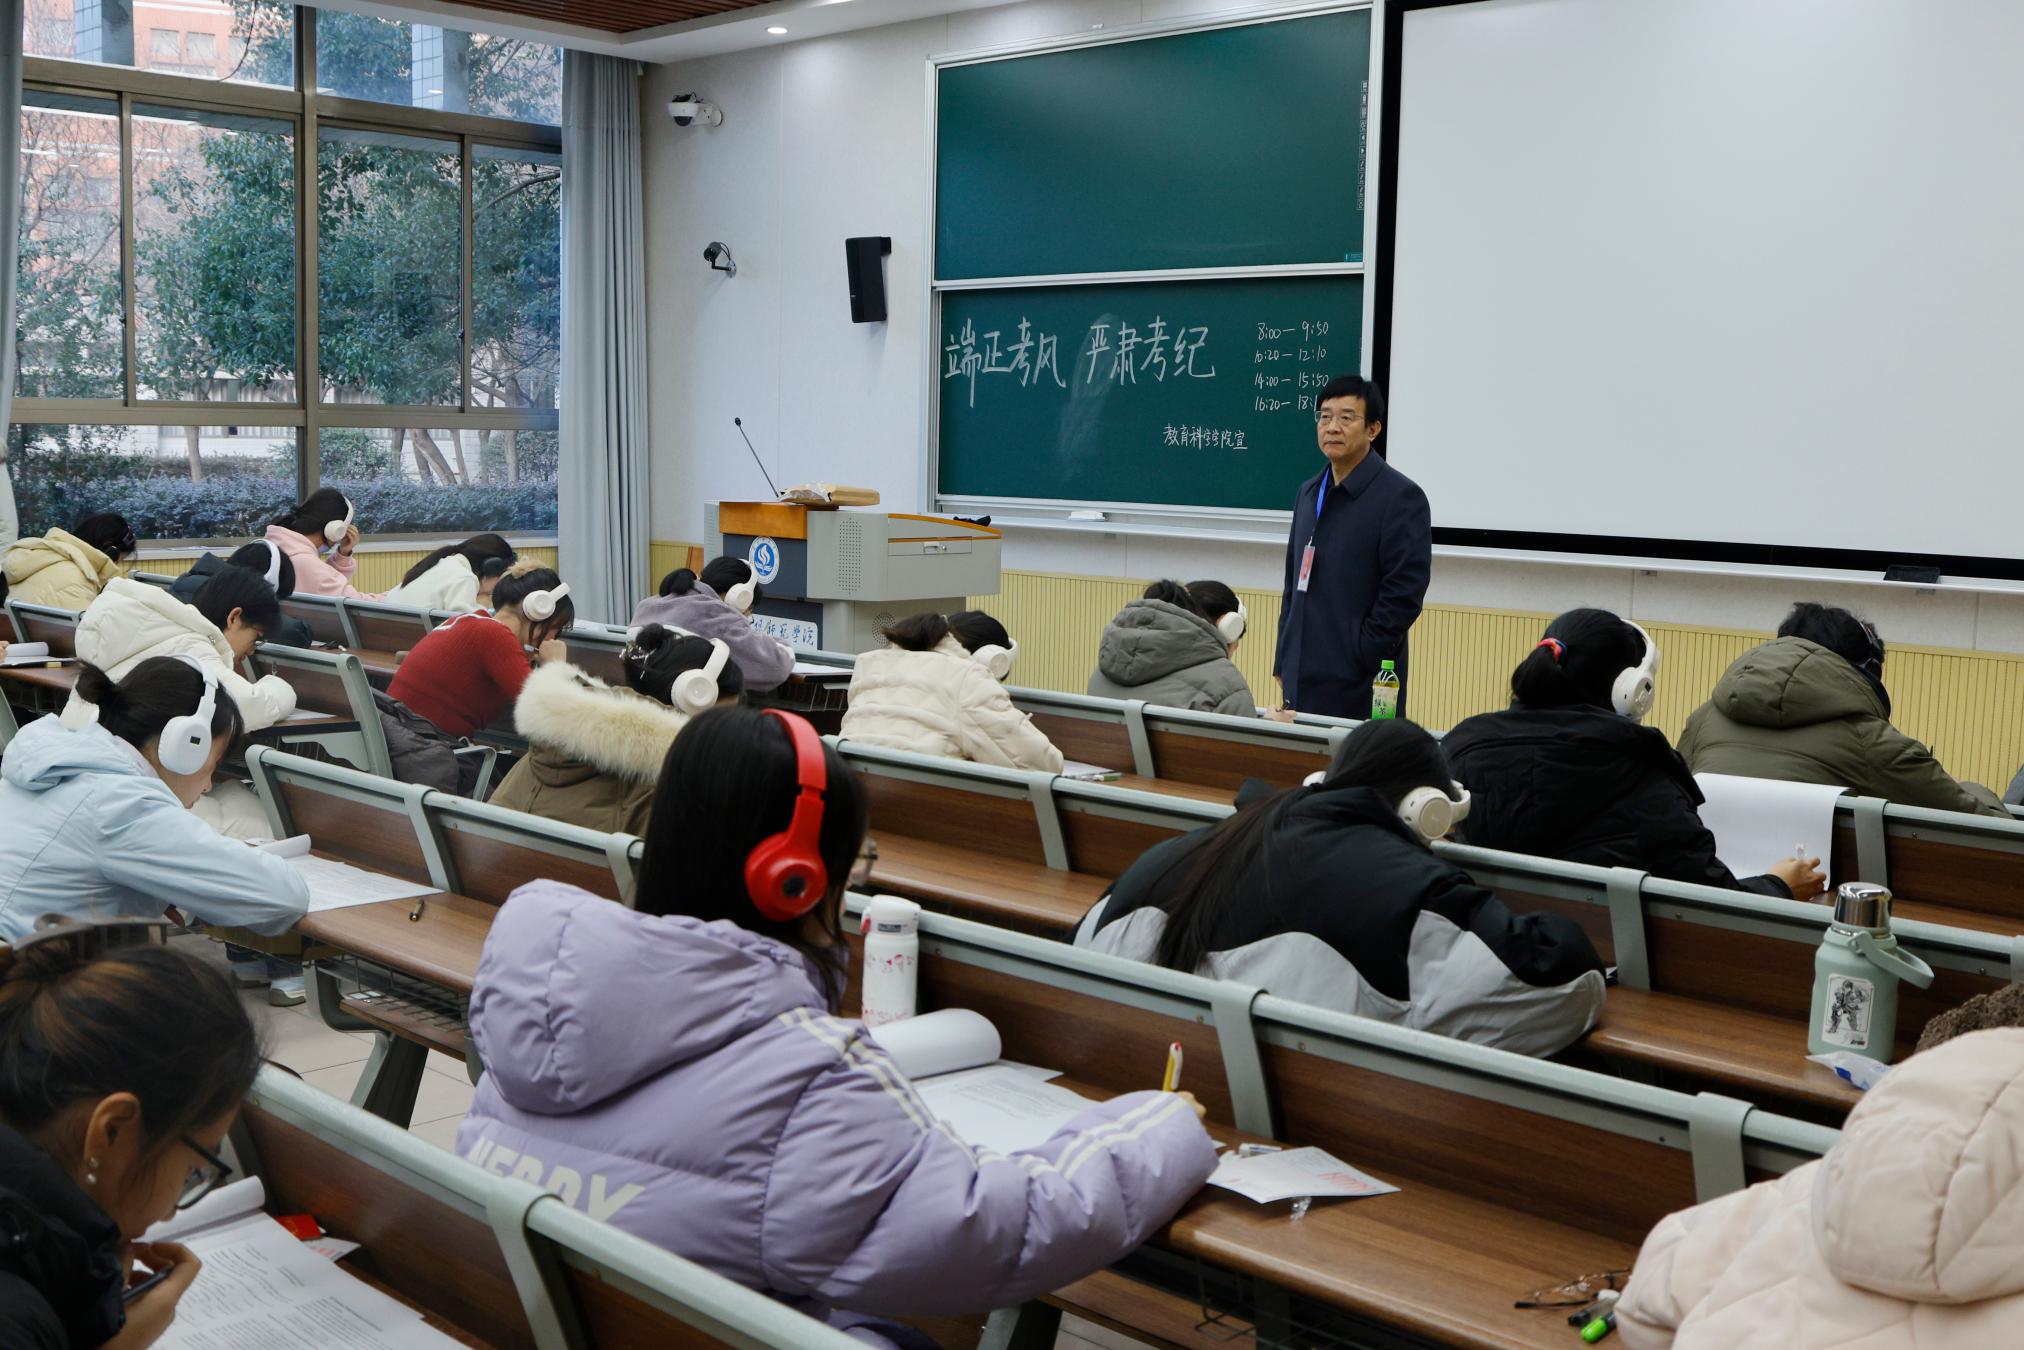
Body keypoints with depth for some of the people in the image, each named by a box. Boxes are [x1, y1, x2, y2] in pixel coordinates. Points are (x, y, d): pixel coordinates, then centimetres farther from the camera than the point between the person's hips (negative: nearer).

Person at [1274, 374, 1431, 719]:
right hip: (1302, 679, 7)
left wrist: (1361, 658, -14)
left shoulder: (1402, 497, -8)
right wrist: (1283, 662, 14)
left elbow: (1405, 593, -13)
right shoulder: (1309, 493, 15)